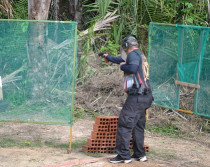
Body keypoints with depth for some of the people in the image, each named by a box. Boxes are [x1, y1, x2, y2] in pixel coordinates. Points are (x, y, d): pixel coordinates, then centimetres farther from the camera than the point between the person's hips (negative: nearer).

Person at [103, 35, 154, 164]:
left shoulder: (133, 54, -8)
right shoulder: (140, 55, 22)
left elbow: (132, 68, -28)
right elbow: (123, 61, 38)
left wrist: (122, 66, -8)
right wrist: (108, 57, 50)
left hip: (137, 96, -10)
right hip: (145, 96, 10)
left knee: (124, 124, -8)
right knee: (138, 126, 16)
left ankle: (124, 156, -9)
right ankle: (140, 154, 19)